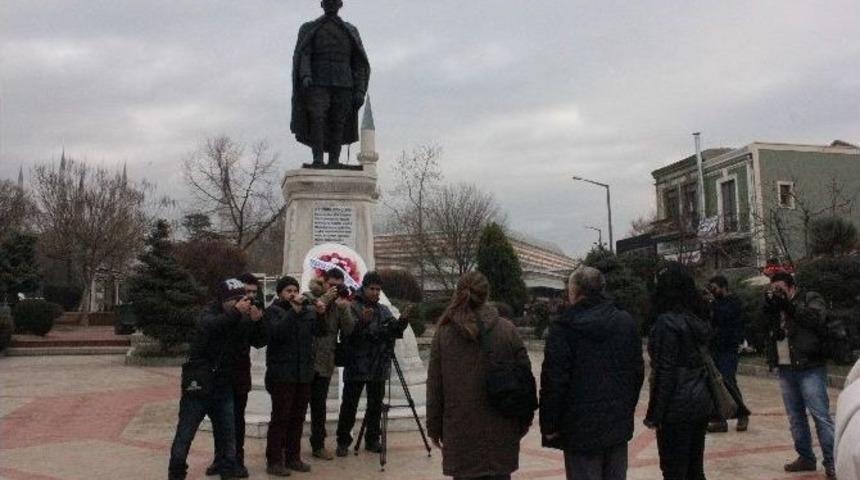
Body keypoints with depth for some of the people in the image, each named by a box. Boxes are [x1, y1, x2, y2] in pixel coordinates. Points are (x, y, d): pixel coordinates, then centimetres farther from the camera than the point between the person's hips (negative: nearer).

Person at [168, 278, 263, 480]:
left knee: (228, 435, 8)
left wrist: (256, 321, -21)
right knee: (184, 435, 6)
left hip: (223, 387, 4)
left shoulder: (241, 319, -1)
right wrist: (235, 312, -43)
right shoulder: (210, 314, -13)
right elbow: (207, 326, -35)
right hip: (198, 384, -4)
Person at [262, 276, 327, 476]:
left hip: (304, 373, 5)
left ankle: (293, 457, 19)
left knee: (298, 417, 10)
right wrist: (294, 311, -25)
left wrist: (320, 315, -15)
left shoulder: (308, 310, 10)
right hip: (282, 373, -5)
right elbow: (277, 332, -20)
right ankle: (274, 460, 1)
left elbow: (320, 332, 3)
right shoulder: (273, 311, -2)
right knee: (280, 418, -4)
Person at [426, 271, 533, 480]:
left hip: (460, 431, 0)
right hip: (501, 431, 1)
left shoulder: (444, 333, -3)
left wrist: (434, 427, 10)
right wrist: (524, 423, 12)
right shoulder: (507, 330, -2)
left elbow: (434, 385, 1)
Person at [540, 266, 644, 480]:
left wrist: (549, 425, -6)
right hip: (619, 424, 6)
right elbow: (637, 372, 11)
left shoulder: (564, 328, -14)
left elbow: (554, 382, -15)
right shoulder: (627, 323, 5)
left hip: (581, 428, -5)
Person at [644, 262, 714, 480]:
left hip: (677, 408, -8)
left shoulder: (667, 322, -15)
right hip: (701, 403, 8)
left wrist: (654, 414, -13)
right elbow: (704, 363, 14)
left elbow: (665, 372, -18)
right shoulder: (697, 321, 9)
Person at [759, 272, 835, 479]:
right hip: (785, 369, 6)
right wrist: (768, 311, -7)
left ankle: (832, 462, -2)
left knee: (821, 415, -7)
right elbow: (762, 331, 7)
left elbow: (817, 318, -18)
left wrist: (788, 306, -18)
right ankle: (806, 457, 21)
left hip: (809, 368, -6)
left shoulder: (810, 299, 1)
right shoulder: (774, 306, 15)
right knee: (795, 417, 11)